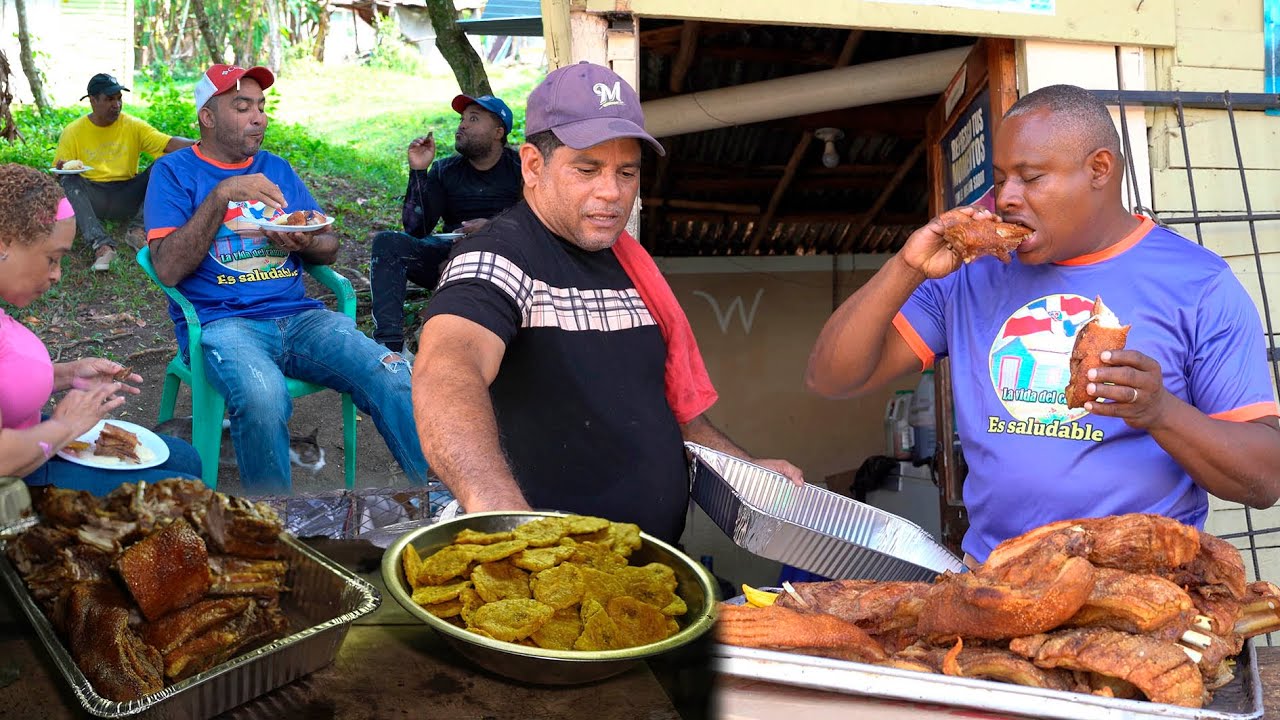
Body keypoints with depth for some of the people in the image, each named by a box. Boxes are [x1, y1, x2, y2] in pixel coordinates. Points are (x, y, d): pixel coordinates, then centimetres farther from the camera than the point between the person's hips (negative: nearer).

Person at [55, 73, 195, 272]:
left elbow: (169, 144, -11)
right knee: (69, 181, -31)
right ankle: (101, 244, -47)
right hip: (91, 198, 0)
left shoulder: (133, 126, 3)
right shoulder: (73, 131, 3)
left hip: (126, 199, 0)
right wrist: (63, 169, -21)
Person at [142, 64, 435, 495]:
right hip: (221, 322, -4)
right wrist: (222, 194, -13)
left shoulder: (276, 168, 20)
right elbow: (168, 269, -7)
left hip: (298, 315, 4)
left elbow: (330, 248, 19)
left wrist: (305, 244, -5)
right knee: (262, 396, -37)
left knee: (392, 378, -24)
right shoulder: (174, 171, 6)